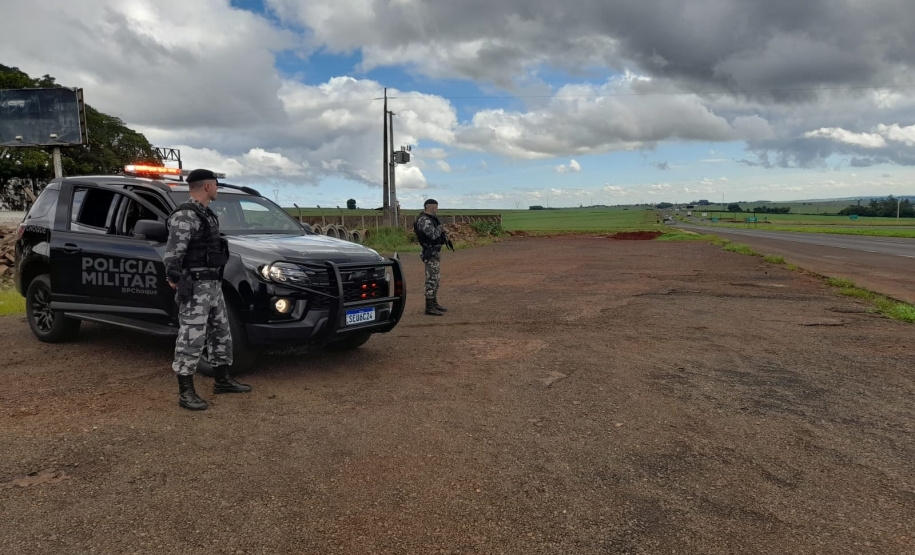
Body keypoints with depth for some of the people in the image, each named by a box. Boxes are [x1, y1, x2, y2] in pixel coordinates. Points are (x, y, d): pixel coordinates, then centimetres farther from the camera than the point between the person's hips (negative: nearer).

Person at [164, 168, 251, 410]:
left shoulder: (206, 215, 15)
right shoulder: (185, 216, -15)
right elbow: (173, 252, -20)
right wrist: (173, 279, -22)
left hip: (212, 285, 10)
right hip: (194, 287, -10)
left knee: (220, 333, 15)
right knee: (191, 338, -6)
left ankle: (222, 380, 27)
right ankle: (186, 393, 1)